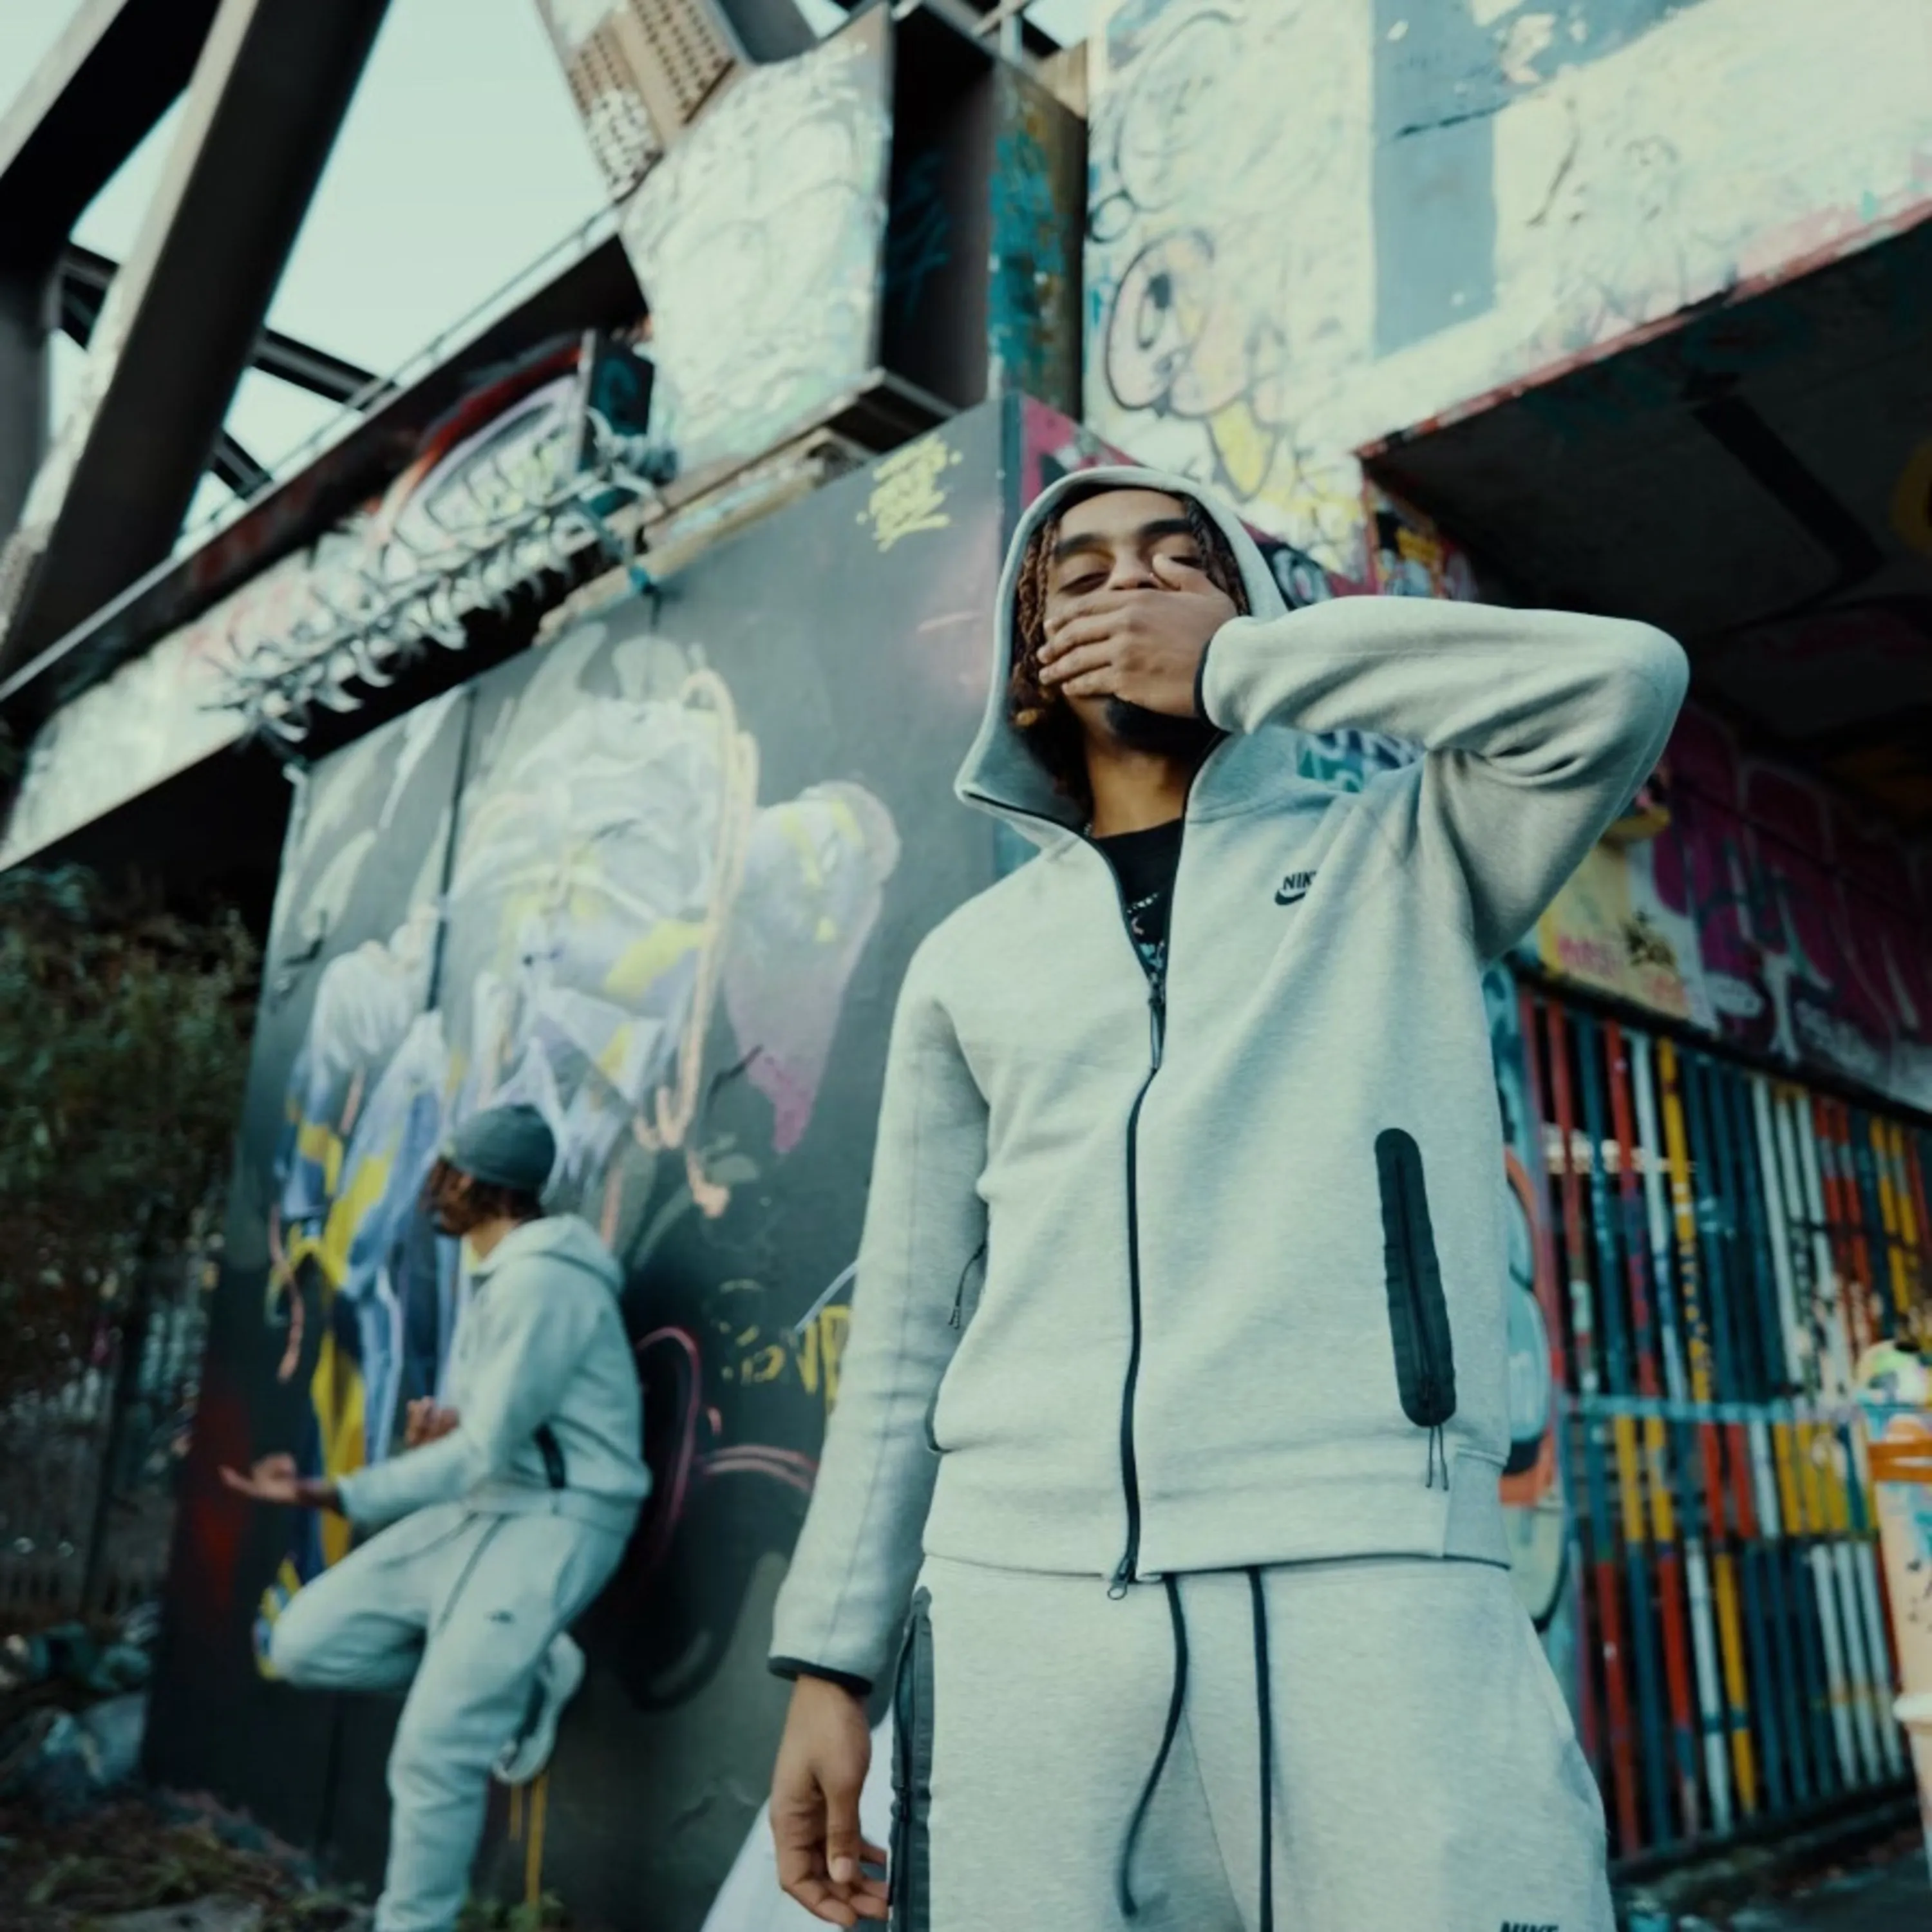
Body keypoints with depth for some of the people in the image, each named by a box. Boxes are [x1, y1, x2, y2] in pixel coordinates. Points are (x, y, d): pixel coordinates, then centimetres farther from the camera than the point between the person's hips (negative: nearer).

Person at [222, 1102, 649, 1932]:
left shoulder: (540, 1279, -19)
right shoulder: (495, 1273, 14)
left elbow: (488, 1447, -22)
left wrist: (337, 1495, -25)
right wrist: (431, 1428, -4)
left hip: (553, 1518, -10)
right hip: (479, 1507, 10)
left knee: (433, 1752, -12)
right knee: (304, 1643, 6)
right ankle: (522, 1674, 10)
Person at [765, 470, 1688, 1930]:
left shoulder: (1403, 858, 12)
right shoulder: (972, 963, 16)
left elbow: (1622, 679, -7)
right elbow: (906, 1338, 14)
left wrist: (1233, 660, -1)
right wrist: (831, 1660, 6)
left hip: (1372, 1587, -1)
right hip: (1016, 1603, 3)